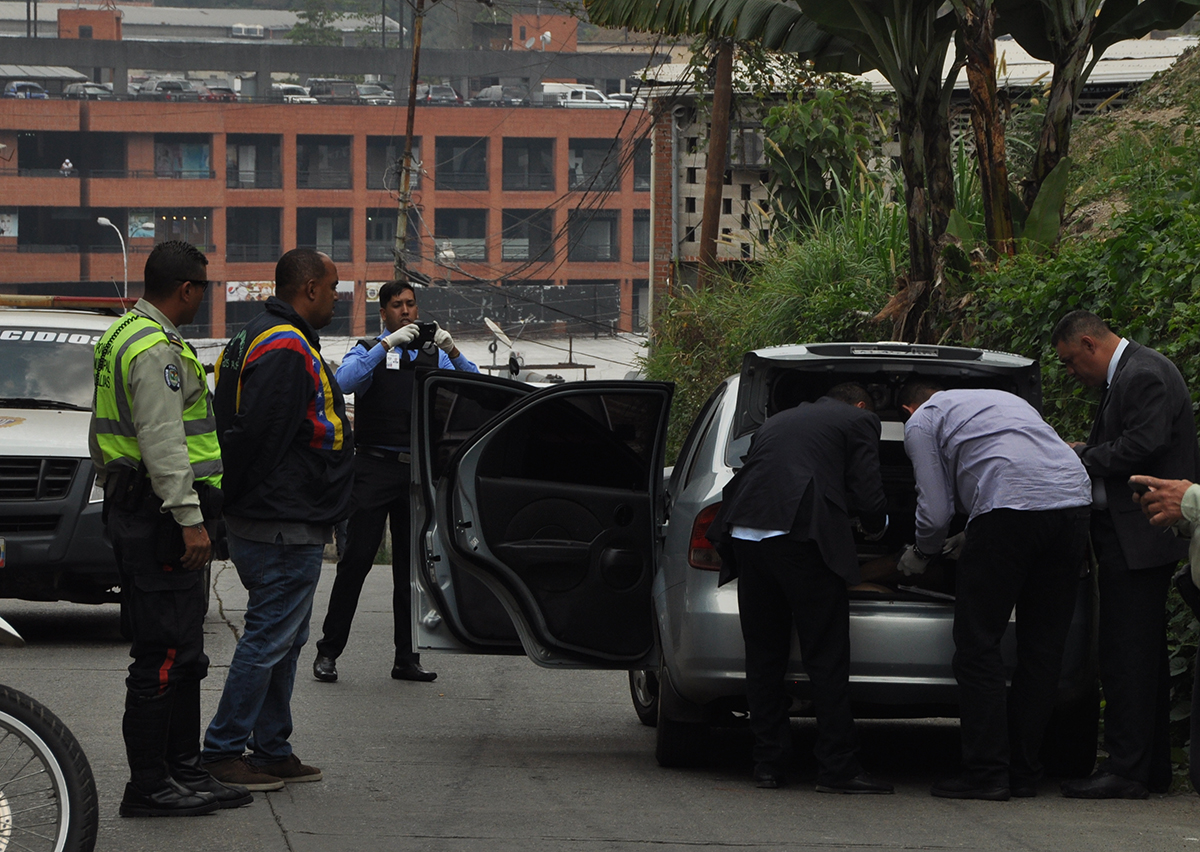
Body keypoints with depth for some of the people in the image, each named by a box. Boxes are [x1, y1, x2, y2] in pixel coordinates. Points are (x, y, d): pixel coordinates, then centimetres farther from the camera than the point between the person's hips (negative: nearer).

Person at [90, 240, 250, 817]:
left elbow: (103, 433, 24)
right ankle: (148, 787, -7)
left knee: (183, 657, 15)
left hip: (130, 506, 11)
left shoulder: (122, 338, 18)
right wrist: (190, 519, -22)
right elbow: (163, 445, -23)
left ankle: (184, 769, 20)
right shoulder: (156, 350, -17)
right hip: (158, 519, -11)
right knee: (162, 655, -9)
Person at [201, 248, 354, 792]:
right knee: (269, 639, -6)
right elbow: (258, 436, -25)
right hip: (287, 528, -11)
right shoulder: (287, 349, -18)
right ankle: (222, 752, -3)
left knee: (283, 641, 15)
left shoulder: (260, 339, 17)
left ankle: (271, 750, 19)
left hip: (285, 527, 11)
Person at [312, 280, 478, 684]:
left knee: (412, 565, 6)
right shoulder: (369, 350, 6)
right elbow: (346, 380, -16)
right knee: (356, 559, -7)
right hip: (375, 466, -3)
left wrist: (452, 351, -13)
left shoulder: (434, 355, 13)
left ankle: (407, 658, 10)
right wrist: (389, 344, -21)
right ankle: (328, 651, -3)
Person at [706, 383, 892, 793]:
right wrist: (878, 526, 26)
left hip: (744, 532, 6)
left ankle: (768, 764, 13)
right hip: (801, 535, -6)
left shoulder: (778, 421, 31)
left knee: (763, 656, 12)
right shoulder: (858, 420, 14)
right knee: (827, 659, -1)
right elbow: (868, 498, 6)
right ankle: (838, 768, -2)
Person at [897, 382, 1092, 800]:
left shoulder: (921, 421, 15)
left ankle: (986, 772, -3)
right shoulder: (1003, 399, 35)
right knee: (1043, 647, 12)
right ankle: (1024, 773, 14)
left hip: (1011, 509, -6)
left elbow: (936, 511, 6)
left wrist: (921, 553, 27)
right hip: (1074, 500, 6)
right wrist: (972, 539, 42)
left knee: (978, 644, 2)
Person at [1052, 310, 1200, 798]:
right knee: (1144, 653, 14)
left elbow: (1143, 446, -24)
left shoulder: (1143, 376, -15)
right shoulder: (1127, 374, 18)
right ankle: (1152, 767, 19)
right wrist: (1089, 451, 8)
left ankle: (1126, 771, -9)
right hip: (1138, 538, 11)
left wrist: (1083, 460, -12)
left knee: (1127, 653, -10)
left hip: (1135, 539, -11)